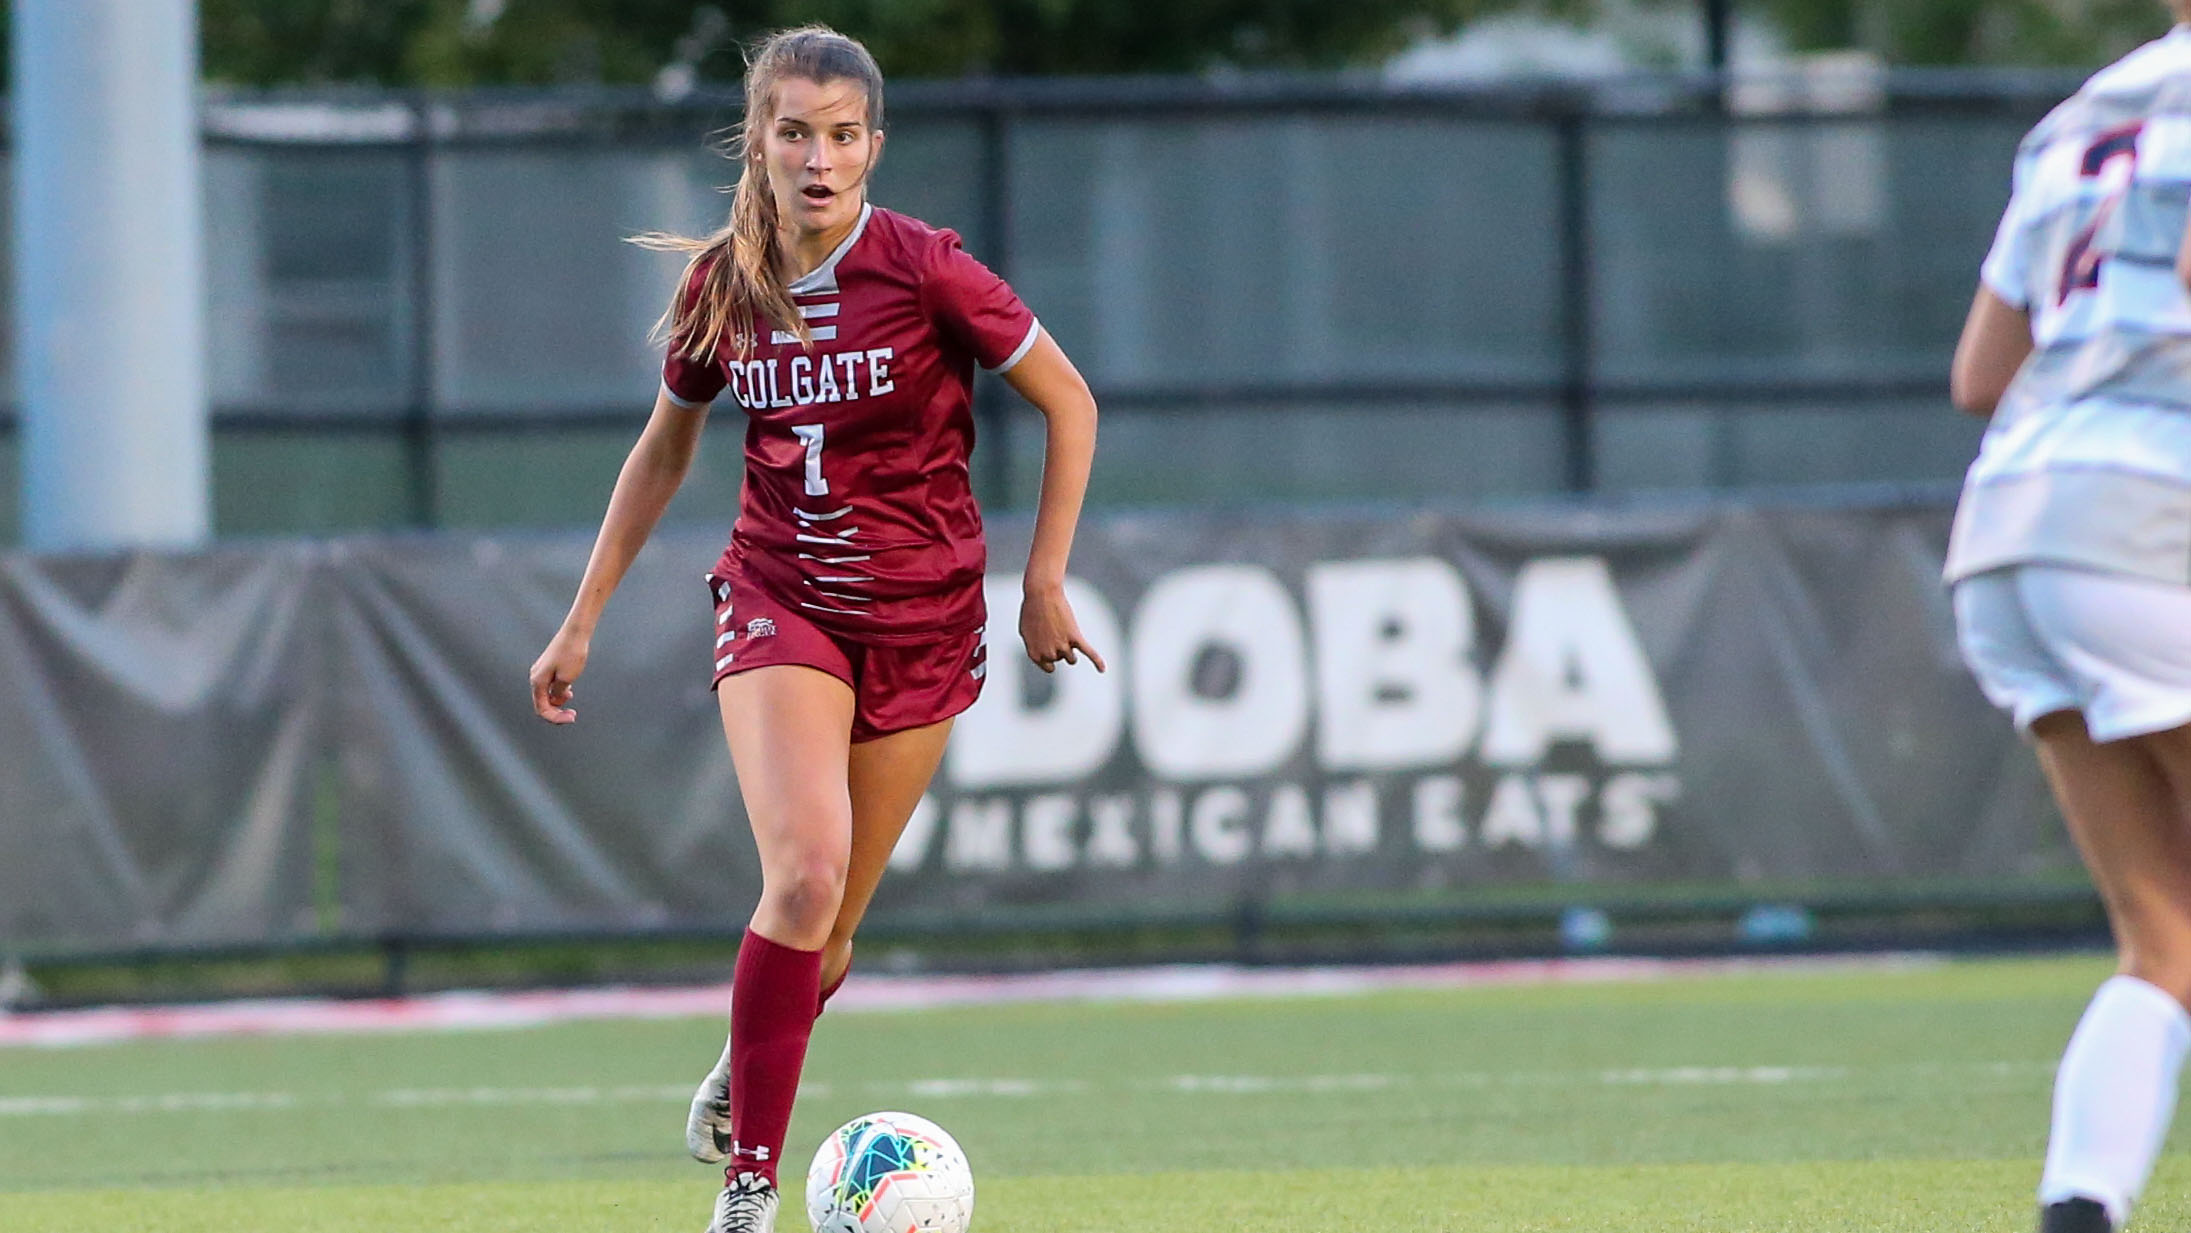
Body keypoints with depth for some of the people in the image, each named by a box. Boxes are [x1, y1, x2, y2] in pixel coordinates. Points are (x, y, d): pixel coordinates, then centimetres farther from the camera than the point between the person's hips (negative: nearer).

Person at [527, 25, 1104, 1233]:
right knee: (805, 872, -22)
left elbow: (1069, 403, -2)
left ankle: (743, 1072, 36)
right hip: (778, 600, 0)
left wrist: (1045, 580, -2)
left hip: (921, 619, 0)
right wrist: (582, 620, 14)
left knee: (831, 920, 3)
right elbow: (664, 447, 13)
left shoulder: (924, 269, -13)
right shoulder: (722, 285, -3)